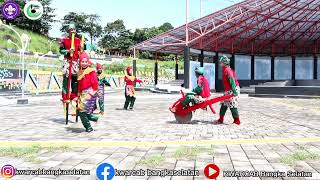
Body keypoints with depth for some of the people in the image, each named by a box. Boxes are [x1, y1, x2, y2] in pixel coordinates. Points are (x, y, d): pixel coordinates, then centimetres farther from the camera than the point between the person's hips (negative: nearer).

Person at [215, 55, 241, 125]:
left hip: (231, 91, -10)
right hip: (228, 91, 10)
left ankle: (237, 121, 3)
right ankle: (221, 120, 22)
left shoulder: (227, 70, -16)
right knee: (224, 105, 14)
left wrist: (234, 91, -29)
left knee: (232, 106, -5)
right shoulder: (225, 70, 15)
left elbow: (232, 81, -24)